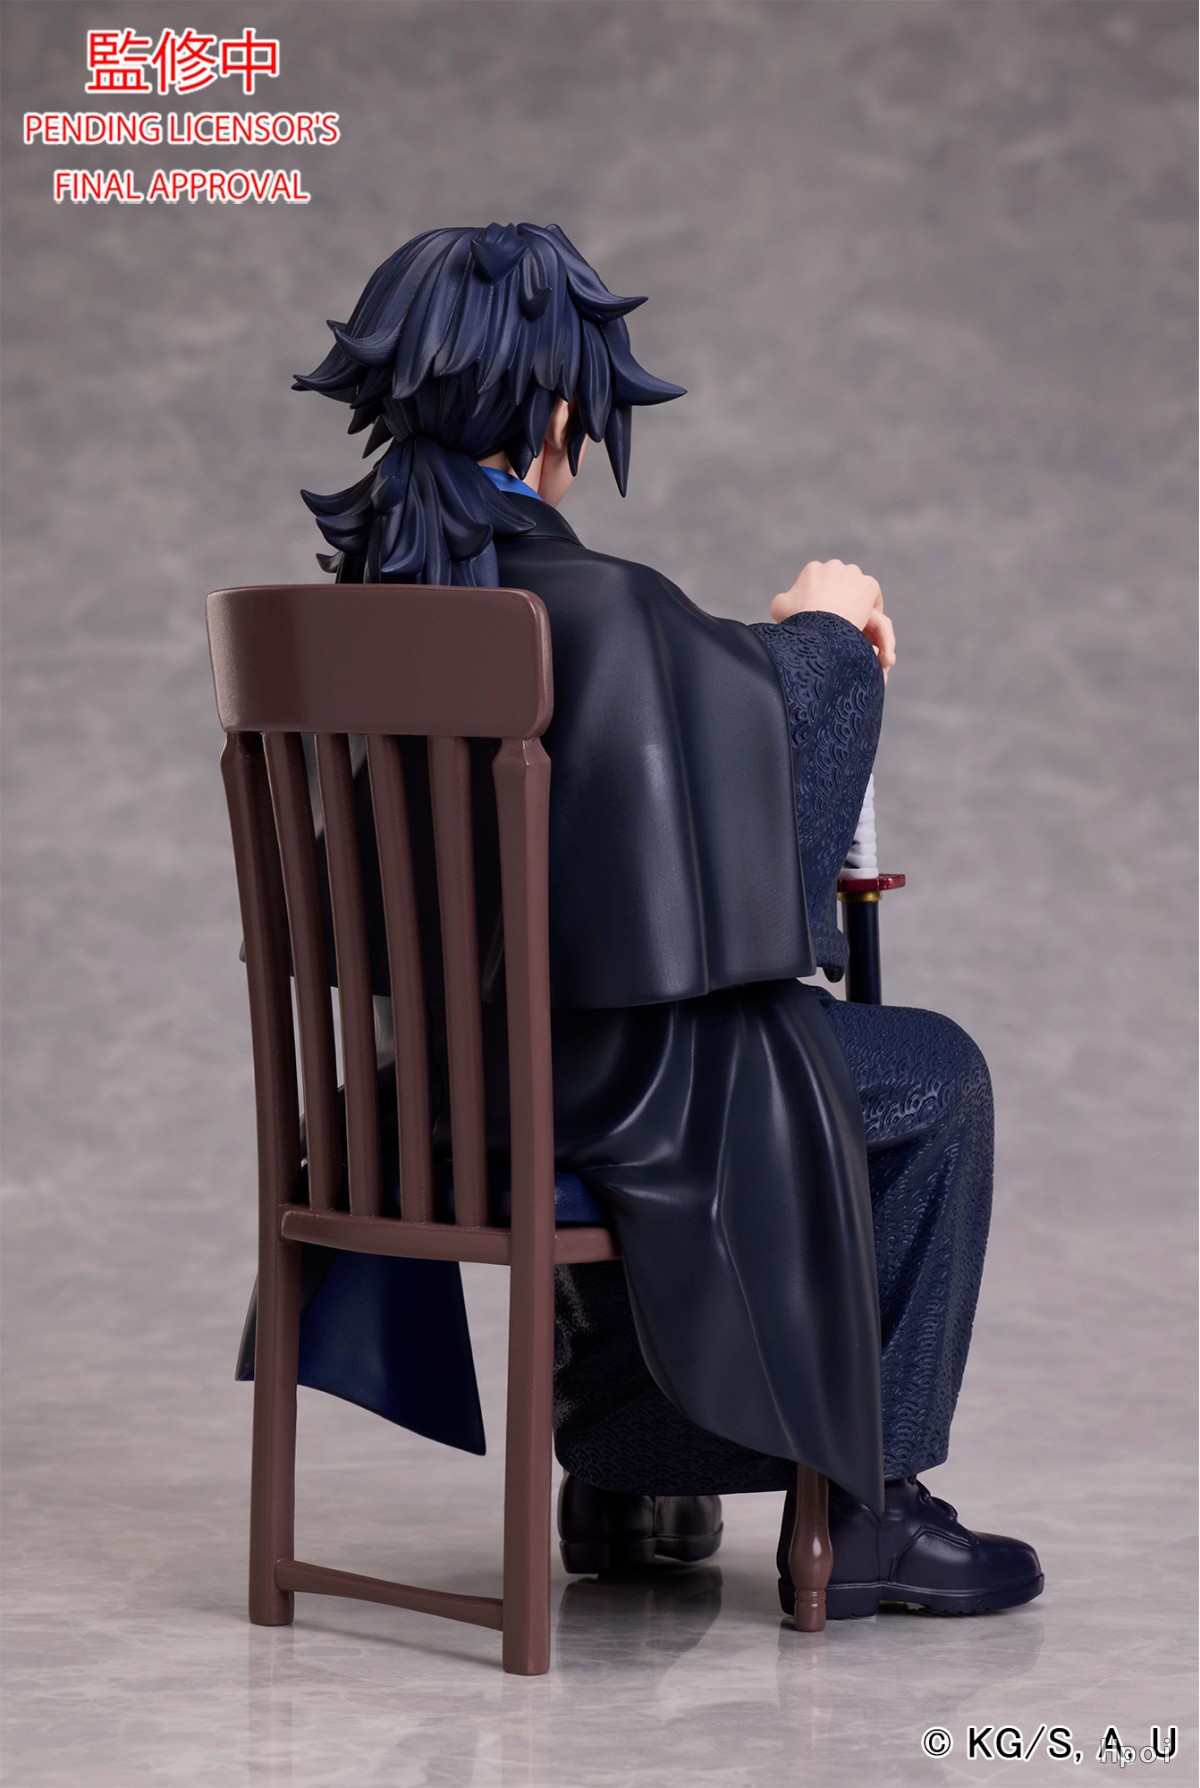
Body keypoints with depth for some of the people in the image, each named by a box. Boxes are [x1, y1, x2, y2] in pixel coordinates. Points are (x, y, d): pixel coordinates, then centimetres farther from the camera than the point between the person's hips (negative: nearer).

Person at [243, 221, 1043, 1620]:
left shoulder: (359, 583, -1)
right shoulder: (590, 605, -25)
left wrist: (776, 638, 15)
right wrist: (821, 631, 2)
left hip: (416, 1071, 8)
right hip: (589, 1079, -7)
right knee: (937, 1080, 16)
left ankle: (618, 1480, 44)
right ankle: (860, 1505, 19)